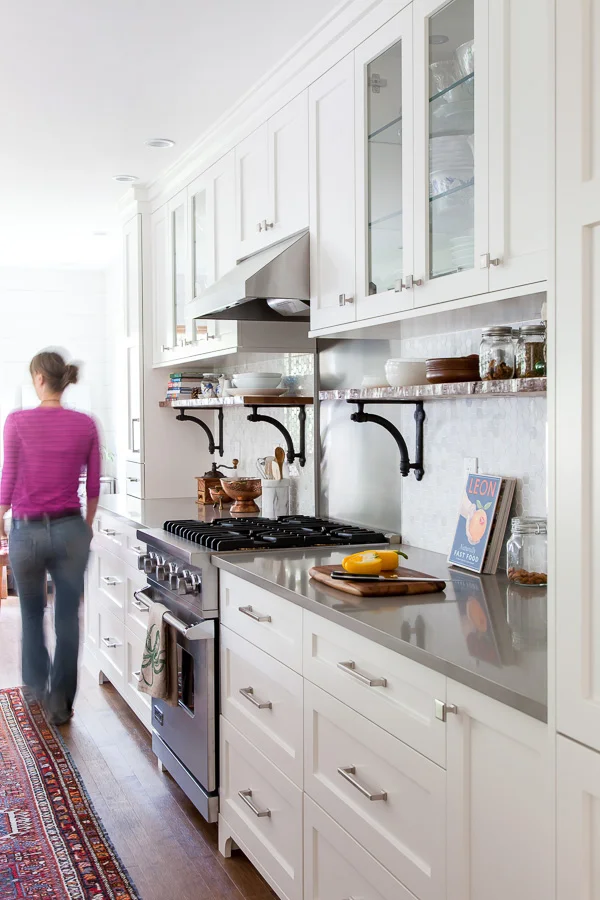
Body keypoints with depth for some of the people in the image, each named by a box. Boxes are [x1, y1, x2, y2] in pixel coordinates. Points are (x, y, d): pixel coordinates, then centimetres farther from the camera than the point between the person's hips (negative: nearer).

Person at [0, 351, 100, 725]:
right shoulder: (86, 425, -4)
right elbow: (94, 485, 2)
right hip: (70, 530, 1)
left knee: (32, 611, 22)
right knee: (68, 617, 9)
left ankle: (36, 683, 38)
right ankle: (61, 702, 14)